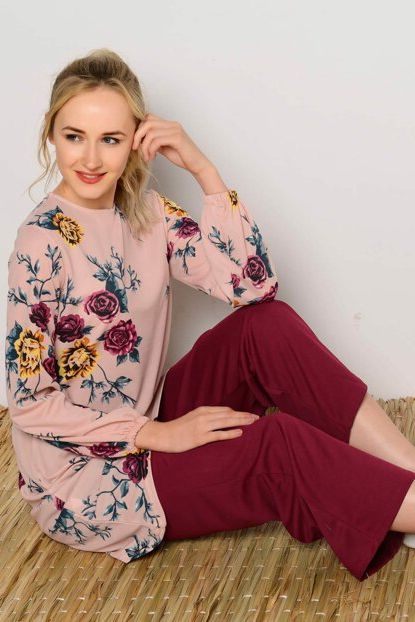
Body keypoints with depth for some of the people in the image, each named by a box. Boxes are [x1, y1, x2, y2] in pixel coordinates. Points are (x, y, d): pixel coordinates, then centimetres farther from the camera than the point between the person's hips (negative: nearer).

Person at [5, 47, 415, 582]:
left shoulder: (142, 209, 0)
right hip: (80, 480, -6)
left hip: (144, 428, 7)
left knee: (267, 324, -13)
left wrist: (203, 169, -18)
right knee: (279, 446, -23)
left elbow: (253, 284, -11)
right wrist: (157, 434, -21)